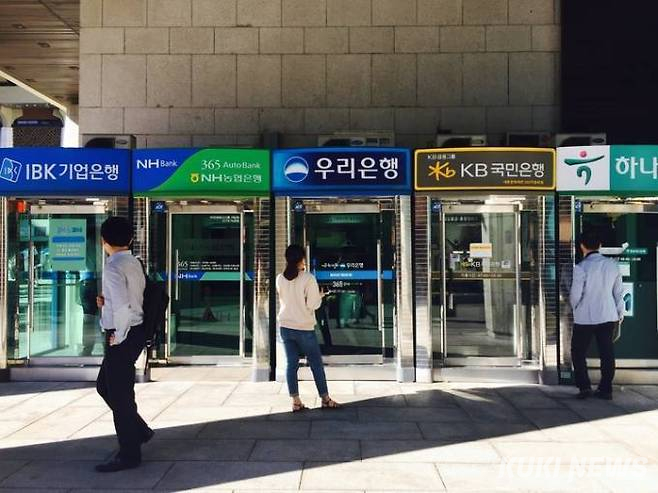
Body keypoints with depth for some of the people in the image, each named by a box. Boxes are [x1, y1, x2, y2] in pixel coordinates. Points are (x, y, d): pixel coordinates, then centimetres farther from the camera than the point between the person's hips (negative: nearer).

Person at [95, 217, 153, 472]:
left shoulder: (113, 267, -18)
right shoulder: (135, 263, 9)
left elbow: (123, 306, -29)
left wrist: (118, 336, -16)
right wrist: (106, 301, 6)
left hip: (122, 337, -9)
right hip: (135, 332, 9)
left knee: (119, 394, 2)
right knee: (104, 386, 22)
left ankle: (129, 454, 12)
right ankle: (140, 430, 30)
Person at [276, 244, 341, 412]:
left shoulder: (280, 279, 0)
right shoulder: (308, 278, -14)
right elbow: (313, 305, -14)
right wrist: (320, 296, 7)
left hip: (286, 327, 4)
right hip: (304, 328, -4)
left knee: (292, 364, 7)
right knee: (316, 364, 8)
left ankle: (296, 402, 8)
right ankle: (325, 399, 16)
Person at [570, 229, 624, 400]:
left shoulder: (581, 267, -16)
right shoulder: (612, 264, -1)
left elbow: (575, 295, -14)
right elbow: (619, 291, 7)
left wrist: (575, 308, 8)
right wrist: (620, 312, 20)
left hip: (585, 318, -4)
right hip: (608, 316, 5)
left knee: (578, 352, 9)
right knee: (607, 353, 11)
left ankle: (584, 386, 3)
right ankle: (606, 389, 15)